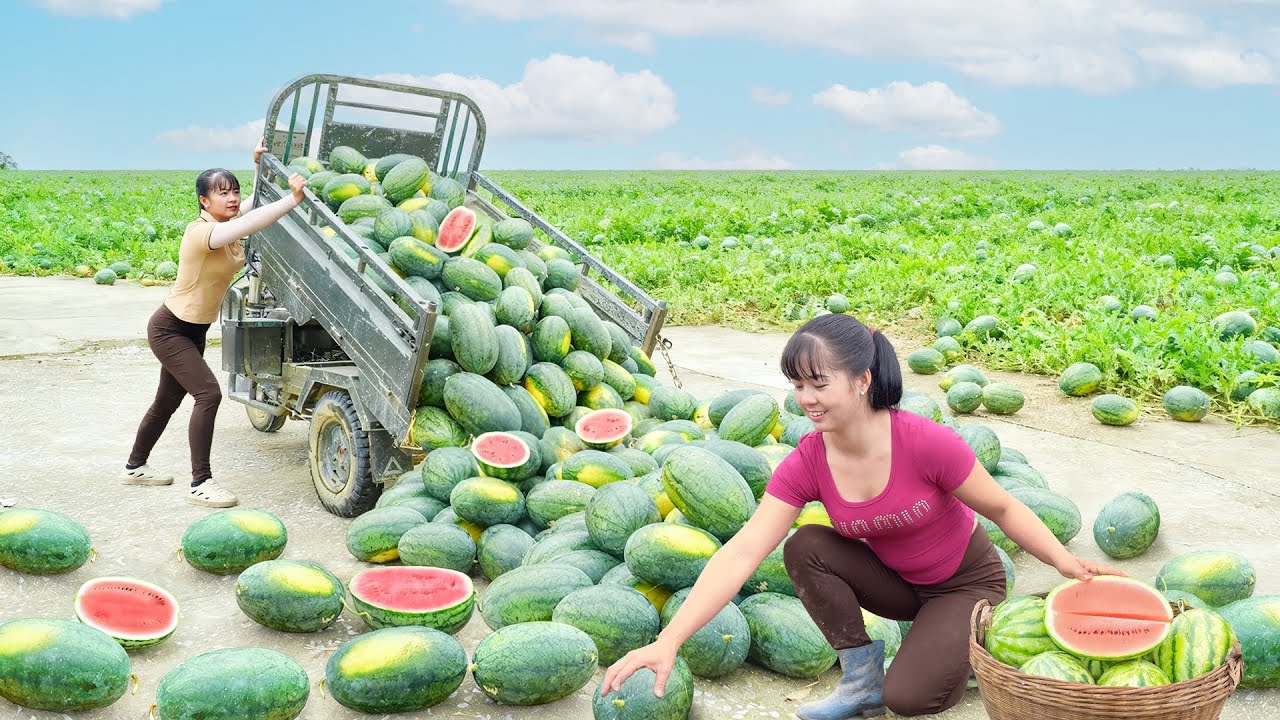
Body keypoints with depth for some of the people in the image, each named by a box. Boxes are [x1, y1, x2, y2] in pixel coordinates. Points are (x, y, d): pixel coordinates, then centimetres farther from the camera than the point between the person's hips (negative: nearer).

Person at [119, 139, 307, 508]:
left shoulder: (227, 225, -2)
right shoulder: (202, 232, -27)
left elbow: (255, 203, 18)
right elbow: (251, 223, -43)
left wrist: (259, 165, 8)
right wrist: (293, 199, -47)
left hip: (194, 331, 9)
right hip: (169, 329, -9)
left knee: (168, 400, 19)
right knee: (208, 394, -20)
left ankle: (135, 467, 37)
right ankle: (200, 484, -16)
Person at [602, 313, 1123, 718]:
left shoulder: (926, 443, -32)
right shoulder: (806, 464, -21)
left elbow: (1003, 509, -14)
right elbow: (741, 553, -29)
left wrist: (1065, 562, -27)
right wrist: (668, 642, -39)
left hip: (965, 583, -4)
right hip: (895, 581, 4)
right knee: (804, 547, -22)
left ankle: (962, 645, 10)